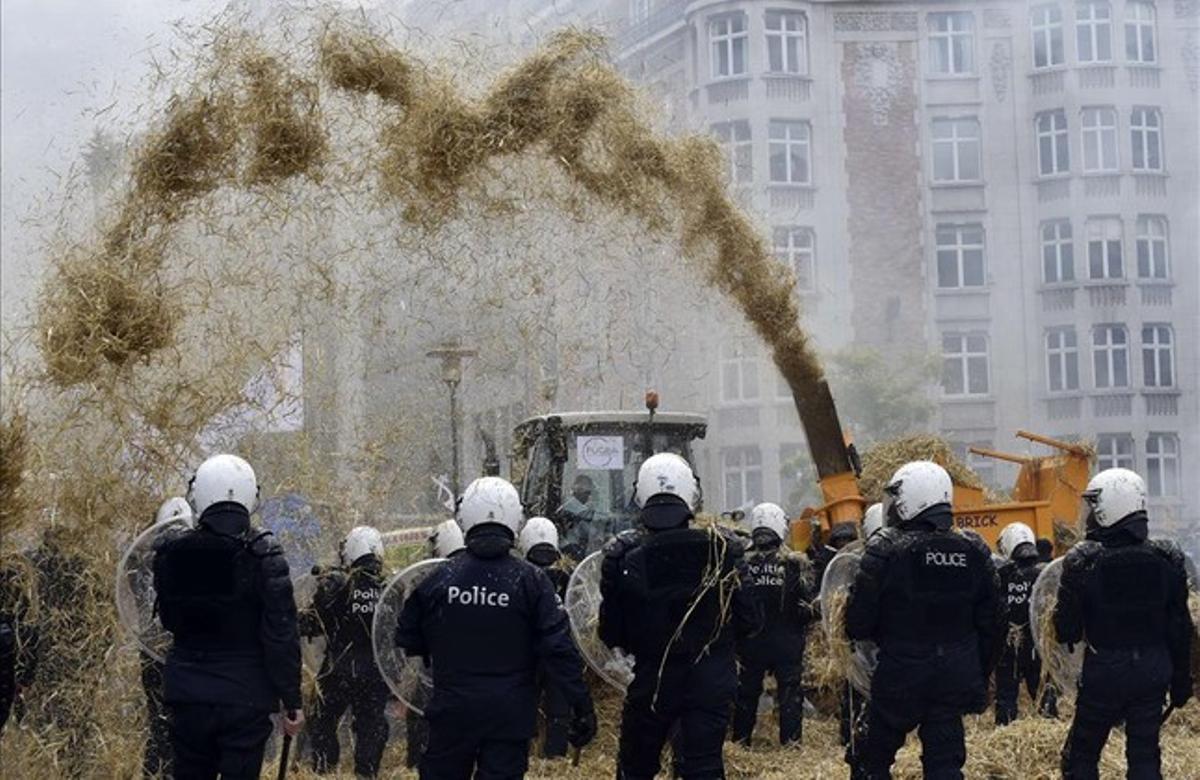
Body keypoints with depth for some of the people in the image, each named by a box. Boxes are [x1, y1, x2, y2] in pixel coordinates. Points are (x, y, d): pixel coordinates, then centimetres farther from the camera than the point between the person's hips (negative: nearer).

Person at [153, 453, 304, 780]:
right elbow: (281, 636, -12)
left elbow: (169, 621, 11)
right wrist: (291, 701, -6)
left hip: (187, 695, 3)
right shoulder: (264, 556, -12)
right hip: (246, 699, -3)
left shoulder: (172, 554, -2)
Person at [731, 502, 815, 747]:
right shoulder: (796, 564, -10)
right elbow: (809, 605, -9)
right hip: (787, 644, -2)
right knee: (790, 693, 6)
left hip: (750, 644, 2)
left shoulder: (742, 564, -5)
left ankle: (740, 742, 19)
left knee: (746, 692, 13)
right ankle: (791, 742, 4)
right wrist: (801, 633, 8)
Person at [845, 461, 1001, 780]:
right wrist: (979, 678, 17)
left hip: (900, 675, -4)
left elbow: (858, 622, -13)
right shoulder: (974, 553, 2)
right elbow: (990, 625, 8)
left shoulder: (886, 550, -14)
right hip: (955, 678, 4)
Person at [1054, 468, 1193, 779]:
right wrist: (1181, 680, 11)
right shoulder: (1167, 559, -2)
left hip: (1103, 671, -3)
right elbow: (1180, 629, 3)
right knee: (1145, 755, 11)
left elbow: (1066, 630, -11)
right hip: (1153, 669, 3)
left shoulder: (1083, 560, -14)